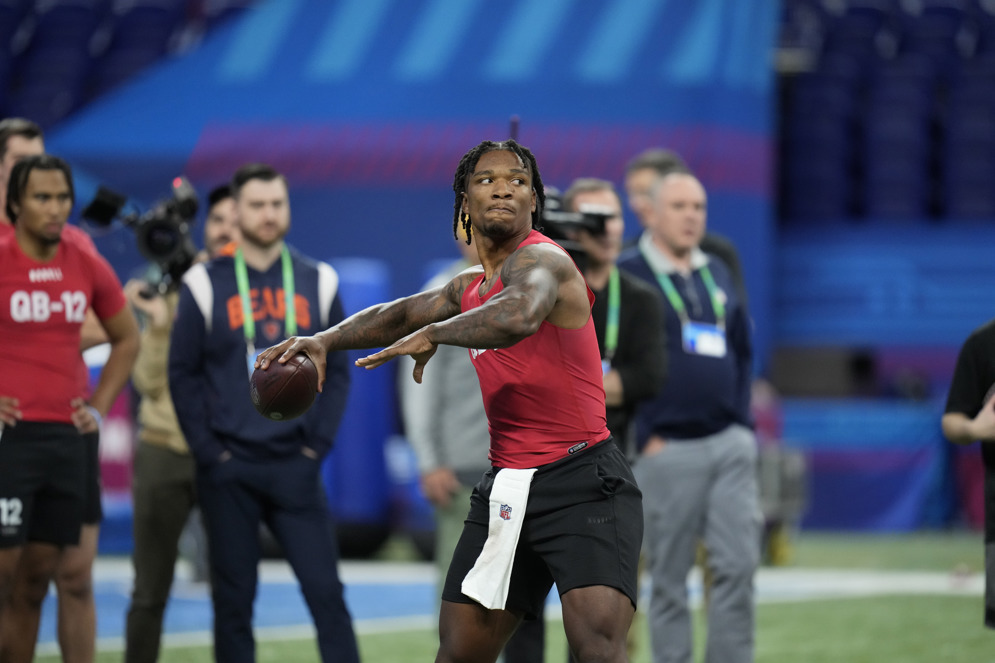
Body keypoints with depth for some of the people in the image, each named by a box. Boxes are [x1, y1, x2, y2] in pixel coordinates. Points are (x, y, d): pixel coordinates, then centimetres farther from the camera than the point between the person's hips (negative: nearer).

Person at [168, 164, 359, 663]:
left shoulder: (317, 282, 7)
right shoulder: (206, 284, 1)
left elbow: (336, 371, 10)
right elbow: (183, 374, 2)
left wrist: (318, 445, 0)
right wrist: (209, 453, -5)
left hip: (295, 466, 1)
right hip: (228, 470, -1)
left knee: (325, 590, -5)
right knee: (233, 598, 3)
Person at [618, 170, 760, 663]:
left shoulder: (718, 273, 15)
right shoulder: (626, 275, -4)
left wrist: (742, 423, 11)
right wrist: (645, 437, -11)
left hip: (730, 444, 5)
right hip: (668, 450, -5)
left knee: (738, 565, -2)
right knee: (669, 580, 1)